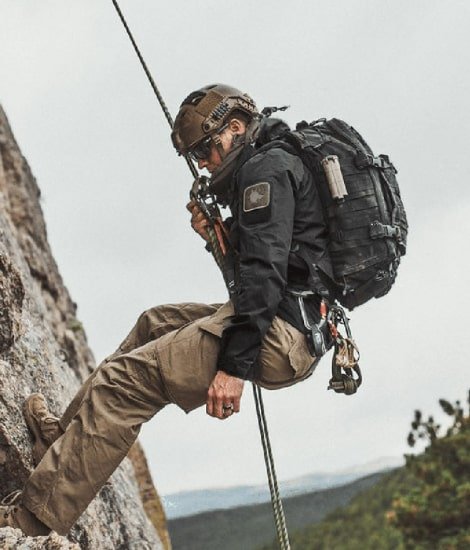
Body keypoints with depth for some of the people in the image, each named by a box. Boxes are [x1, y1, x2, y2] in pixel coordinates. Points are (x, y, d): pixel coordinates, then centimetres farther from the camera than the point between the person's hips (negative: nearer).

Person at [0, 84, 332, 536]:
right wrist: (219, 236, 13)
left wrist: (235, 363, -24)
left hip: (279, 331, -11)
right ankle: (68, 434, 30)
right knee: (158, 322, 26)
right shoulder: (284, 165, 23)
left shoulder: (266, 168, -9)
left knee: (122, 380, -12)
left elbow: (265, 272, -21)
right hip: (294, 328, 11)